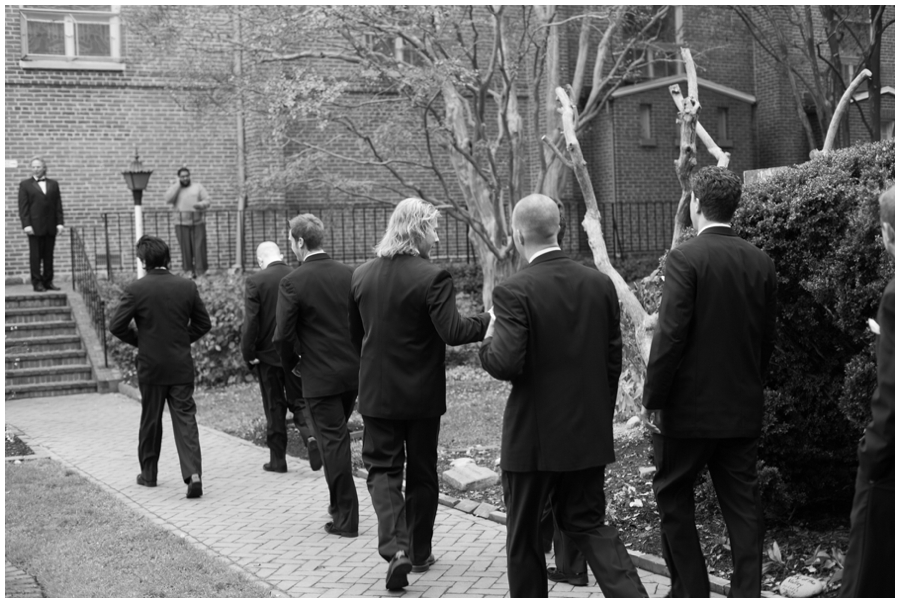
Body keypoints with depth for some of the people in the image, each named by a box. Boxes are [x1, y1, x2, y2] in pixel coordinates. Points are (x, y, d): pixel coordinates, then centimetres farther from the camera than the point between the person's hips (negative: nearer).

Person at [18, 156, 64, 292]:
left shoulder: (53, 184, 14)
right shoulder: (25, 185, 5)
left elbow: (58, 204, 11)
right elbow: (23, 207, -1)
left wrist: (60, 222, 1)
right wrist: (26, 225, -10)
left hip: (51, 226, 3)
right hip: (34, 226, -3)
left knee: (49, 255, 5)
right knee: (35, 256, -1)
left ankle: (48, 282, 10)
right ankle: (37, 282, 2)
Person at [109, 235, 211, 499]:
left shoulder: (136, 289, -10)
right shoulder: (187, 286, -1)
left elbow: (116, 326, -10)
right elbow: (203, 324, 5)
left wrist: (138, 340, 6)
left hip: (151, 366, -1)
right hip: (182, 366, 1)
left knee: (150, 421, 13)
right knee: (185, 420, 1)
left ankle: (148, 474, 25)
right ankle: (193, 473, -15)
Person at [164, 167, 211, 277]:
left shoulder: (198, 187, 10)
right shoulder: (174, 189, 12)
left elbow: (208, 201, 5)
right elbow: (168, 199, -7)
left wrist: (200, 204, -18)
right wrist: (178, 185, -6)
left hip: (198, 223, -1)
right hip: (181, 224, 1)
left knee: (199, 248, -6)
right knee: (185, 249, -2)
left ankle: (200, 272, -5)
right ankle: (188, 271, 4)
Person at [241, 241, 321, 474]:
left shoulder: (254, 282, -11)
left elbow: (250, 321, -14)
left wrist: (248, 354, -5)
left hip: (268, 354, -2)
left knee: (274, 407, 9)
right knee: (299, 401, 12)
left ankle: (277, 459, 15)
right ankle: (310, 436, -14)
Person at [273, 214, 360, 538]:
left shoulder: (292, 283, -14)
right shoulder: (349, 275, 1)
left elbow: (284, 335, -14)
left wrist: (291, 361, 5)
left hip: (319, 376, -5)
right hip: (353, 371, 5)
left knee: (333, 442, 2)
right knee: (338, 437, 22)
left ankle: (346, 518, 6)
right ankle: (339, 503, 30)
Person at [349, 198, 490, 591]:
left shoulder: (361, 276, 1)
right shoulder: (433, 277, -16)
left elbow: (355, 335, 11)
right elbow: (452, 332, -23)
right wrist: (488, 321, -8)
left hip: (377, 393, 3)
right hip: (422, 395, -2)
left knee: (382, 469, 7)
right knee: (422, 473, 13)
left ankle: (396, 547, -13)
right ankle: (419, 552, 24)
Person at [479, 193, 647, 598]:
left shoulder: (514, 292, -17)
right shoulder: (600, 284, 1)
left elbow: (507, 364, -22)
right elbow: (613, 359, 7)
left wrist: (488, 343, -1)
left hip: (533, 436, -5)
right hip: (589, 432, 5)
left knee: (523, 533, 12)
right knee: (587, 523, 16)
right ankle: (632, 596, 0)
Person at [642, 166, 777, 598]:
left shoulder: (685, 258, -13)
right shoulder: (760, 262, 4)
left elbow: (670, 335, -17)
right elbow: (767, 339, 9)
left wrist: (652, 399, -10)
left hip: (689, 406, -5)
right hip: (744, 410, 5)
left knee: (673, 497, 10)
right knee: (742, 504, 10)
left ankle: (690, 591, 14)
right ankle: (747, 592, 11)